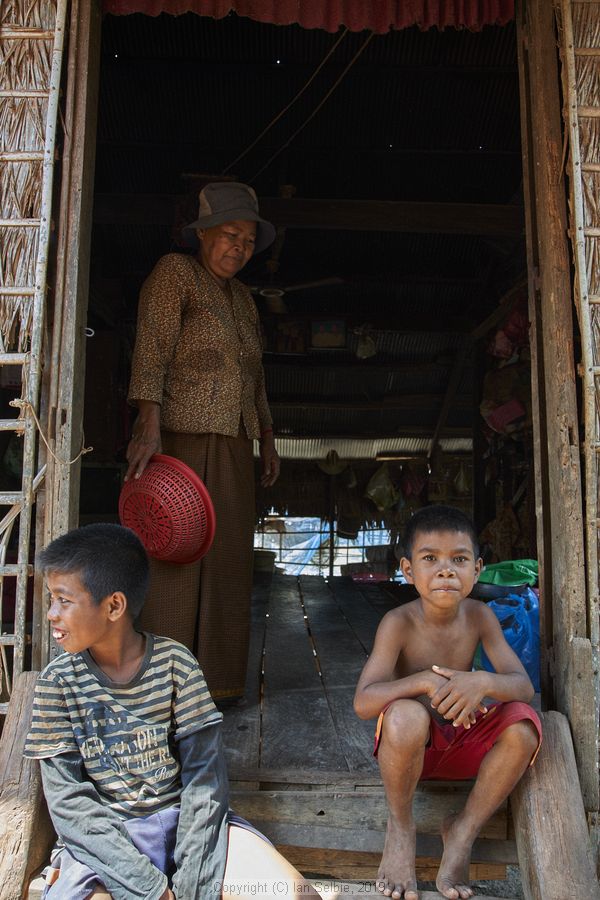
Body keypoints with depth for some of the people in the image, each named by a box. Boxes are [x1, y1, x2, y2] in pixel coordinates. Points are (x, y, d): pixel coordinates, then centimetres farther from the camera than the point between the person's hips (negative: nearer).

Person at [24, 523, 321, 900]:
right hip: (104, 836, 0)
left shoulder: (174, 662, -7)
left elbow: (204, 773, -5)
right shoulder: (59, 681, -5)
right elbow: (68, 799, -8)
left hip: (183, 819, 1)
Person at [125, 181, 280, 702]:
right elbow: (152, 351, -13)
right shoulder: (176, 272, -2)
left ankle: (212, 678, 19)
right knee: (173, 555, -7)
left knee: (226, 559, 8)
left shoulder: (243, 298, 20)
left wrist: (267, 438, 18)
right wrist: (150, 426, -24)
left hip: (233, 445, 8)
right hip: (179, 437, -7)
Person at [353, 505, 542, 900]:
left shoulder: (479, 616, -11)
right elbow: (364, 701, -28)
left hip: (462, 742, 4)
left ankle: (464, 832, -4)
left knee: (523, 723, -24)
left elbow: (524, 686, -15)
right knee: (406, 715, -37)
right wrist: (425, 681, -43)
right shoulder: (399, 623, -21)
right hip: (409, 745, -3)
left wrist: (483, 682, -38)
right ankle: (400, 827, -7)